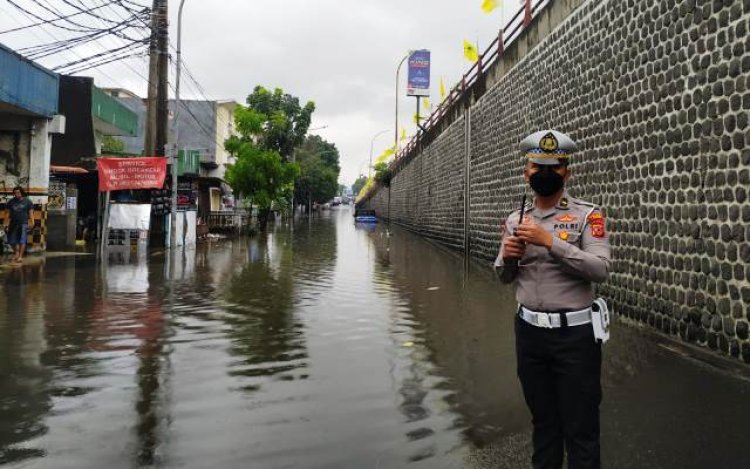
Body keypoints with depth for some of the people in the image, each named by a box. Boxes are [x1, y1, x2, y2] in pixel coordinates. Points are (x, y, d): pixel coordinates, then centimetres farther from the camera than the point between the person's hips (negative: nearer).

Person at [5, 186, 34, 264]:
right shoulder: (11, 202, 7)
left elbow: (31, 212, -2)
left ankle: (20, 256, -5)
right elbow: (8, 213, 9)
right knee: (12, 240, 10)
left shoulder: (27, 201, -2)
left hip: (23, 223, -4)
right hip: (13, 223, 4)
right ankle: (16, 252, 33)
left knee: (22, 240, -7)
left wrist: (32, 222, -11)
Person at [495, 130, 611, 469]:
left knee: (580, 427, 6)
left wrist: (550, 241, -25)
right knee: (542, 418, 19)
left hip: (575, 333, -4)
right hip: (529, 331, 4)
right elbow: (504, 277, 14)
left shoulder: (587, 215, -6)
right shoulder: (514, 220, 7)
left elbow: (600, 269, -19)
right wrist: (508, 257, -8)